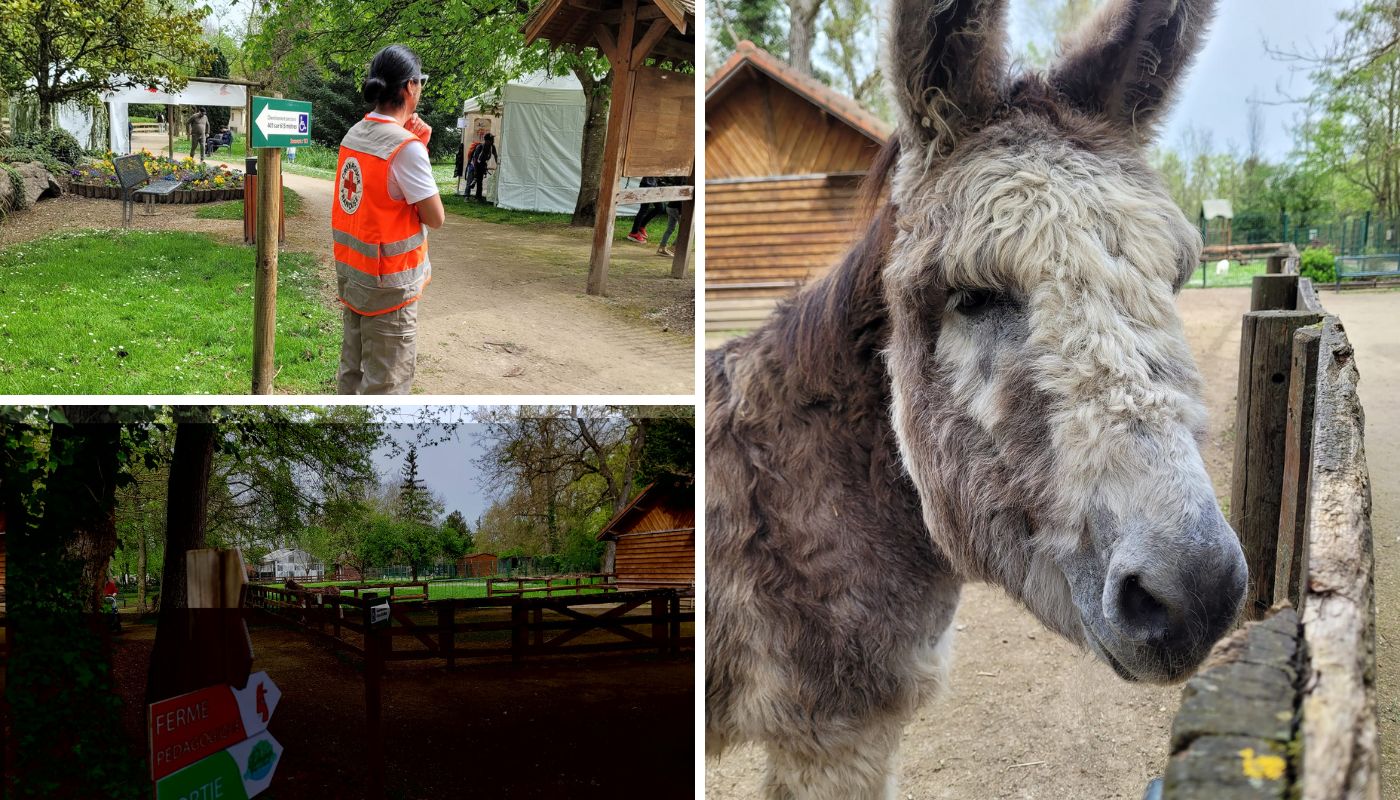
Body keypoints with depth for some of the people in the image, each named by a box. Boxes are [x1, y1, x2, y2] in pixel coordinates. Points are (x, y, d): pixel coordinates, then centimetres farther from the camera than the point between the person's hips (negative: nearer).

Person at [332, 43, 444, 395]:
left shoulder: (354, 134, 6)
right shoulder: (405, 147, -19)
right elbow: (435, 218, -13)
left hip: (350, 270, 8)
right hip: (388, 282, -8)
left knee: (352, 371, 17)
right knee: (386, 382, -1)